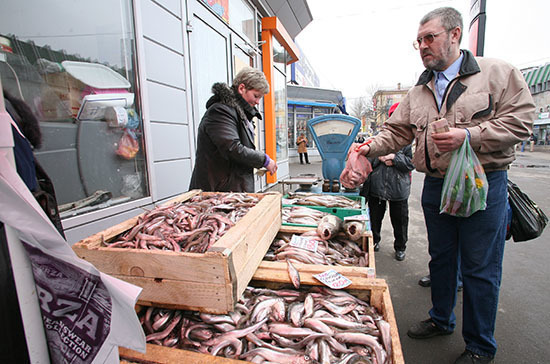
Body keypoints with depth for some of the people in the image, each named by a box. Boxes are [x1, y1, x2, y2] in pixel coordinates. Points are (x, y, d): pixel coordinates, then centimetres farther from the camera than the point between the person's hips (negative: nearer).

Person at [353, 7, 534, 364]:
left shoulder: (497, 73, -2)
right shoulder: (418, 92, 11)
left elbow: (520, 119, -8)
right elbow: (397, 131, 8)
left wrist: (468, 136, -21)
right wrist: (371, 147, -9)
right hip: (436, 185, 5)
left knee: (479, 268, 5)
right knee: (441, 257, 17)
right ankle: (441, 320, 38)